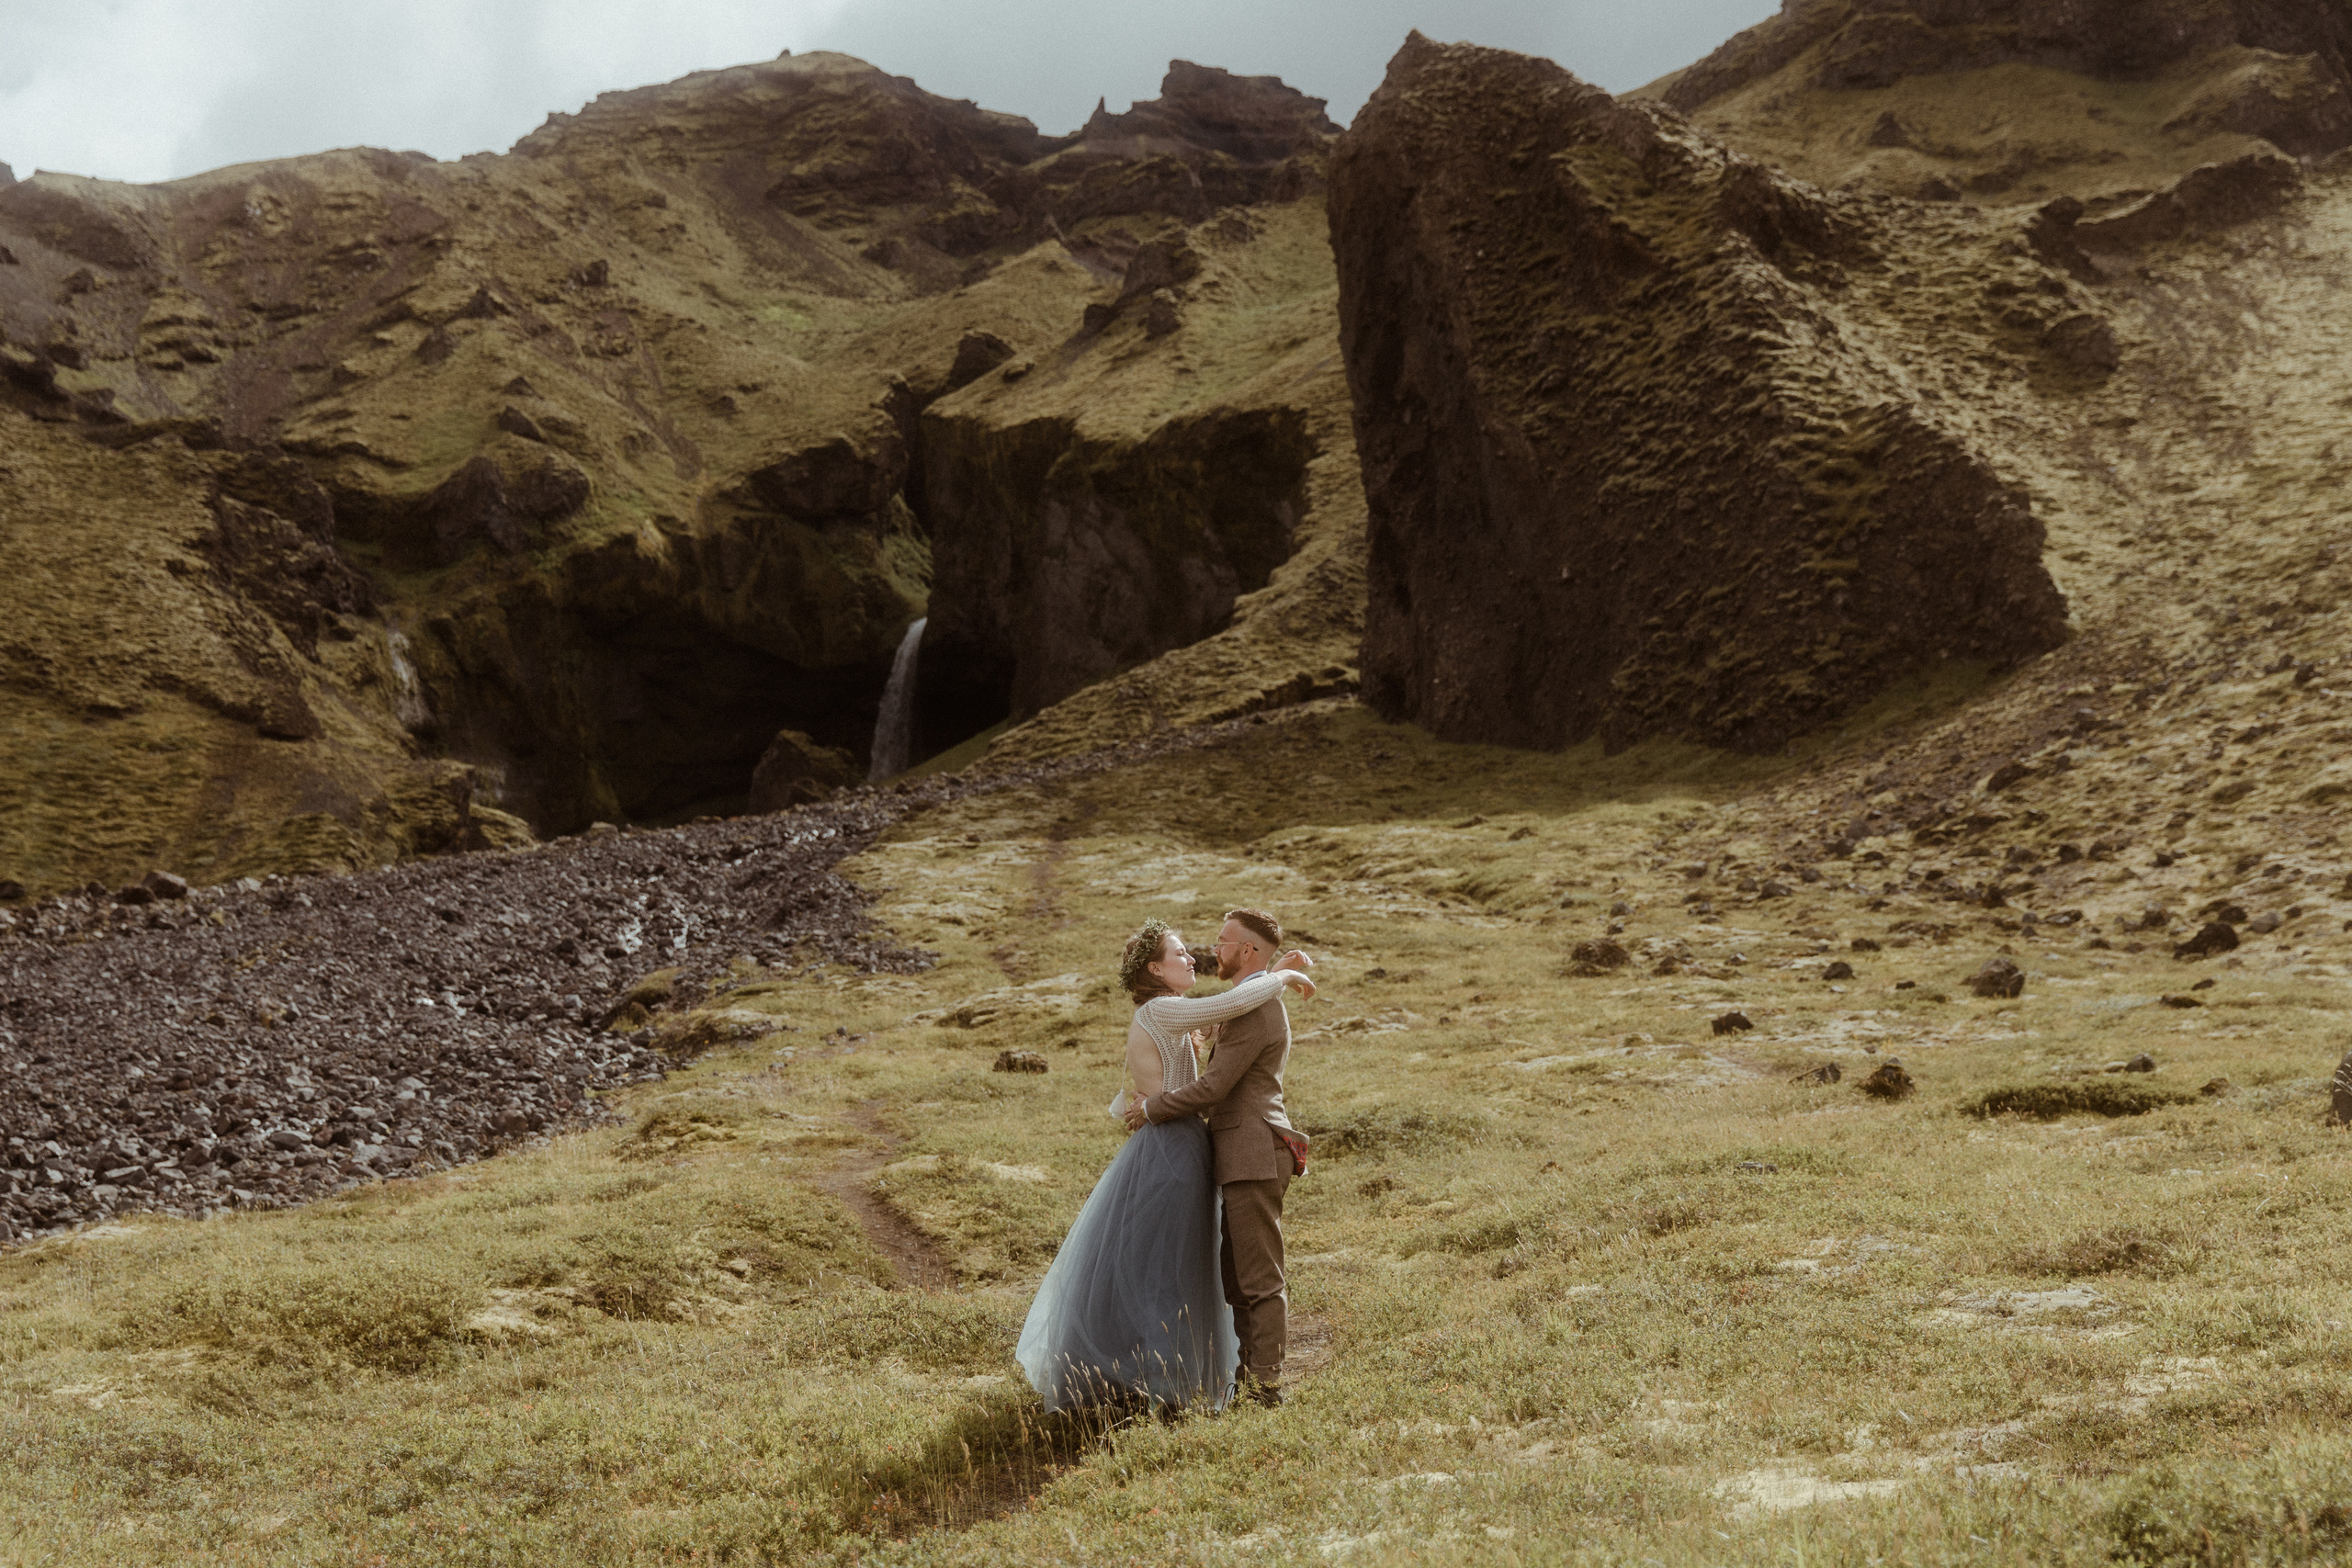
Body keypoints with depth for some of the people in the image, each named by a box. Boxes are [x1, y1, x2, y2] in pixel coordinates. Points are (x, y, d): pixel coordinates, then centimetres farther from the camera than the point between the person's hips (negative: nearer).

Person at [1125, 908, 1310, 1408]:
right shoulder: (1263, 1001, 19)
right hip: (1246, 1159, 11)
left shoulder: (1254, 1009, -15)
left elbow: (1213, 1087, -17)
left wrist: (1151, 1109, -6)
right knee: (1235, 1273, 14)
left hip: (1254, 1157, -11)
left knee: (1260, 1278, -6)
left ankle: (1266, 1385, -2)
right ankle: (1250, 1372, 20)